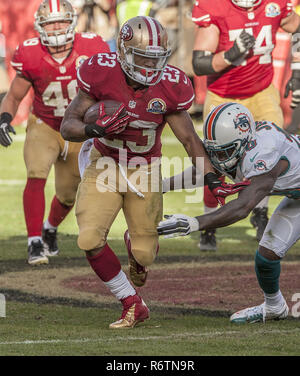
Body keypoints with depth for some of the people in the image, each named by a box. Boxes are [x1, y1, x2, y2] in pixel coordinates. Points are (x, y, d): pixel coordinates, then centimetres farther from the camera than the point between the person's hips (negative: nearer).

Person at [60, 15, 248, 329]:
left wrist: (213, 180, -12)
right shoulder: (102, 74, -21)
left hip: (143, 172, 1)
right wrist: (97, 130, -38)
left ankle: (135, 244, 44)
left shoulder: (170, 86, -16)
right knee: (90, 240, -18)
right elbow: (67, 127, -17)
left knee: (144, 253, 1)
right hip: (104, 165, -1)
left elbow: (189, 139, -3)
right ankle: (133, 306, 1)